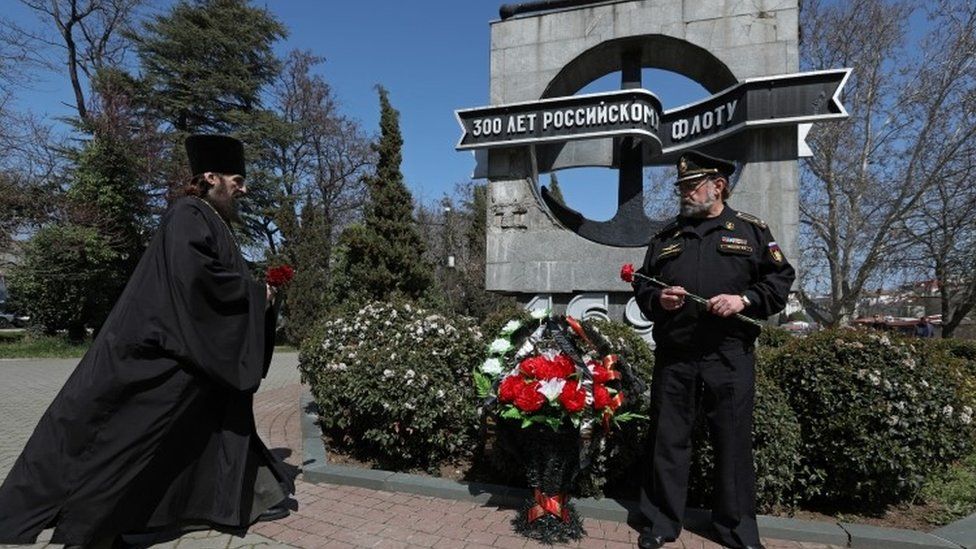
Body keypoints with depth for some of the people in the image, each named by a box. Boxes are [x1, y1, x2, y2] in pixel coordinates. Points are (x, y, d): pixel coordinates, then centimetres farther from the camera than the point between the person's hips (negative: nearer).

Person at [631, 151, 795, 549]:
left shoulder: (751, 230, 7)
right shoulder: (666, 237, 14)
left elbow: (781, 280, 4)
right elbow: (641, 285, 16)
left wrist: (745, 300, -13)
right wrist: (657, 298, -5)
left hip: (729, 356, -2)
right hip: (673, 356, 2)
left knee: (734, 442, 8)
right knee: (667, 440, 8)